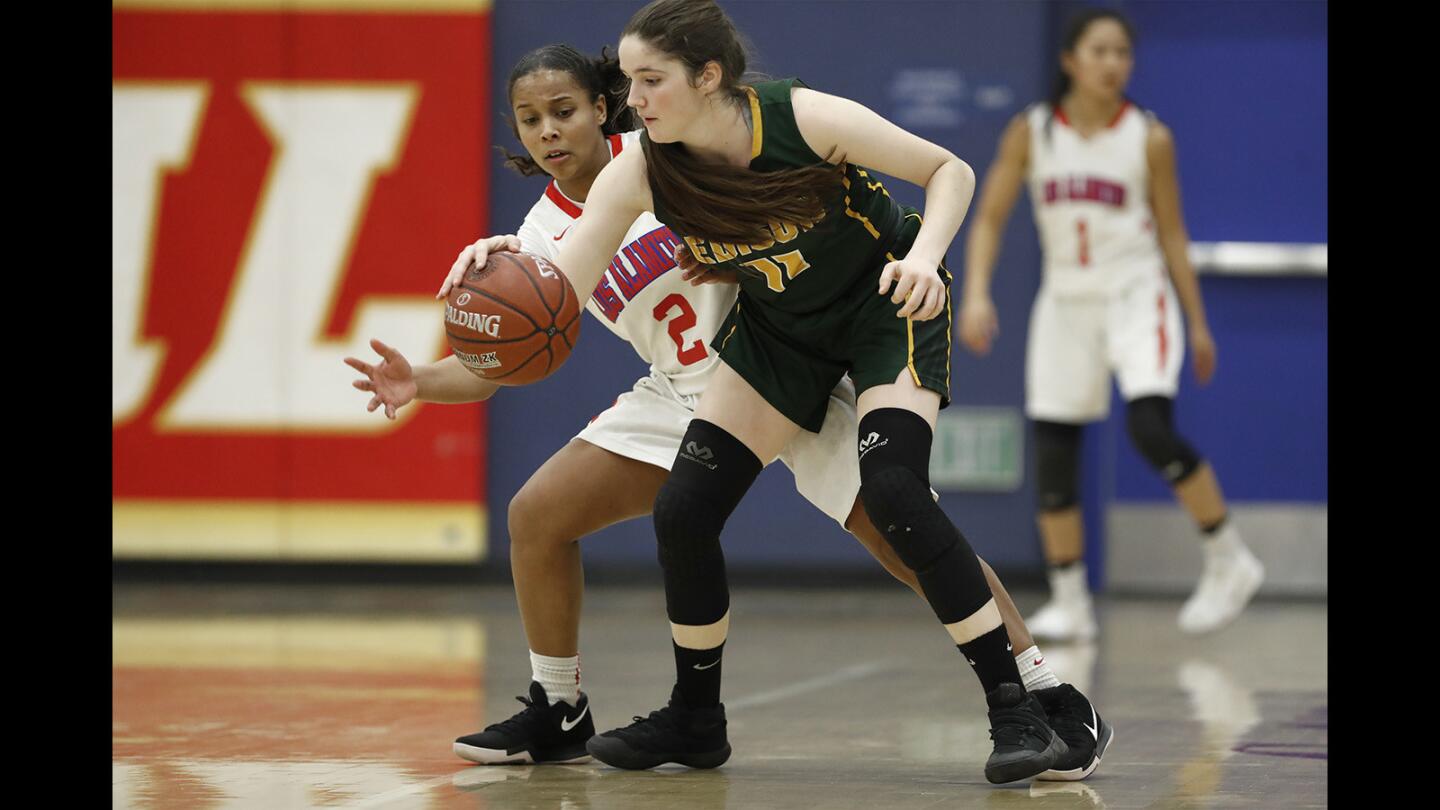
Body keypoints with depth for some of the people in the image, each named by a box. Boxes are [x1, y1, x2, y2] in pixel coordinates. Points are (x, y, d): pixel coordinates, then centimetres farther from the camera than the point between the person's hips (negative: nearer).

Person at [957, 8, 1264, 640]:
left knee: (1150, 428, -22)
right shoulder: (1031, 133, -2)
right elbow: (989, 218, 0)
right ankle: (1068, 605, 12)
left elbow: (1172, 234, 2)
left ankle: (1228, 560, -5)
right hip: (1066, 298, 3)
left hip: (1136, 293, -3)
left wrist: (1198, 323, 3)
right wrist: (976, 294, -15)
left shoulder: (1149, 138, -5)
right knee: (1053, 454, 0)